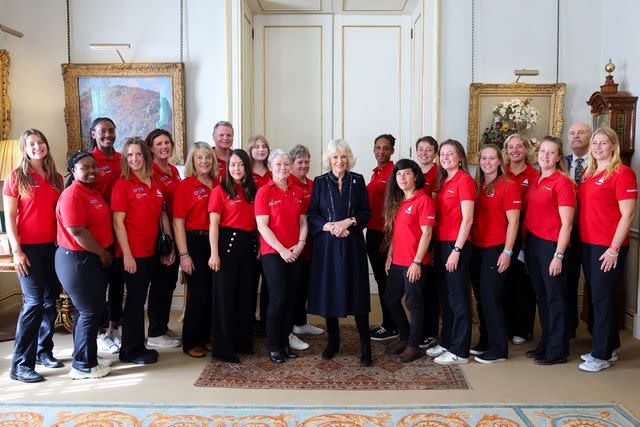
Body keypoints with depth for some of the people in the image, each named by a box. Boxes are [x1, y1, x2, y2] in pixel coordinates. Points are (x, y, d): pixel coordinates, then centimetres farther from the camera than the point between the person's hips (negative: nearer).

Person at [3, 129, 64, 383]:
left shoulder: (56, 178, 11)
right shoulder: (16, 178, -2)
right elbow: (9, 218, -6)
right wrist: (16, 251, -12)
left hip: (52, 246, 5)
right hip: (28, 247, -5)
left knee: (51, 300, 9)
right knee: (33, 302, -9)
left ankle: (44, 351, 24)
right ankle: (20, 365, -1)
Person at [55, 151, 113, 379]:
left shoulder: (92, 192, 13)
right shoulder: (72, 194, -16)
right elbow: (77, 232, -23)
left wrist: (104, 254, 16)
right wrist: (103, 254, -14)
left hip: (94, 260, 10)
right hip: (77, 260, -10)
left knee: (88, 311, 17)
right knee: (90, 312, -3)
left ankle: (84, 359, 29)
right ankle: (83, 366, 10)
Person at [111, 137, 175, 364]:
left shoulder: (154, 184, 11)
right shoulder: (122, 184, -8)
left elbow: (162, 215, 15)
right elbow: (118, 222, -12)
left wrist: (170, 244, 11)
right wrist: (127, 255, -16)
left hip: (150, 251, 6)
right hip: (133, 252, -6)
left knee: (140, 298, 14)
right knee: (135, 299, 1)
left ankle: (138, 346, 26)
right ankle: (130, 351, 16)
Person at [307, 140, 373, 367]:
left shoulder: (358, 180, 7)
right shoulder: (320, 182, 6)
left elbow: (366, 212, 4)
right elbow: (311, 214, 2)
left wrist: (349, 221, -12)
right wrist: (330, 226, -13)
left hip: (352, 244, 0)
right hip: (326, 244, 1)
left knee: (357, 292, -2)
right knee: (329, 291, 3)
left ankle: (365, 347, 5)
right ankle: (333, 341, 18)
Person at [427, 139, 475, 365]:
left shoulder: (464, 180, -10)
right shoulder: (443, 181, 15)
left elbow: (467, 219, -15)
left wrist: (457, 250, -18)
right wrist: (436, 245, 11)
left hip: (456, 245, -8)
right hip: (441, 244, 8)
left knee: (458, 298, 0)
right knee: (444, 296, 16)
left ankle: (460, 351, 10)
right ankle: (446, 343, 29)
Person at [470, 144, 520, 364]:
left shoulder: (508, 186, -5)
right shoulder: (475, 186, 11)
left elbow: (513, 221, -9)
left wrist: (507, 251, -14)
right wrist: (468, 246, 8)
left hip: (496, 249, -6)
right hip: (476, 249, 6)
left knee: (491, 298, -4)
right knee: (480, 297, 12)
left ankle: (498, 349, 7)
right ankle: (485, 341, 25)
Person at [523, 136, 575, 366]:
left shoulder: (563, 182, -9)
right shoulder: (535, 182, 13)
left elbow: (566, 224, -13)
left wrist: (558, 255, -17)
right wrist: (525, 246, 10)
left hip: (551, 244, -7)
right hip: (532, 243, 7)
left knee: (555, 297, 2)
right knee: (541, 296, 15)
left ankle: (557, 350, 12)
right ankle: (546, 343, 27)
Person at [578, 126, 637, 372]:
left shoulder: (622, 173, -10)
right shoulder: (588, 173, 12)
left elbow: (628, 214, -13)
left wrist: (614, 249, -16)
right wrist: (580, 239, 10)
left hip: (608, 247, -7)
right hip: (587, 243, 7)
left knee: (601, 298, -1)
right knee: (597, 296, 14)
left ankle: (602, 355, 11)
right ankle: (608, 347, 29)